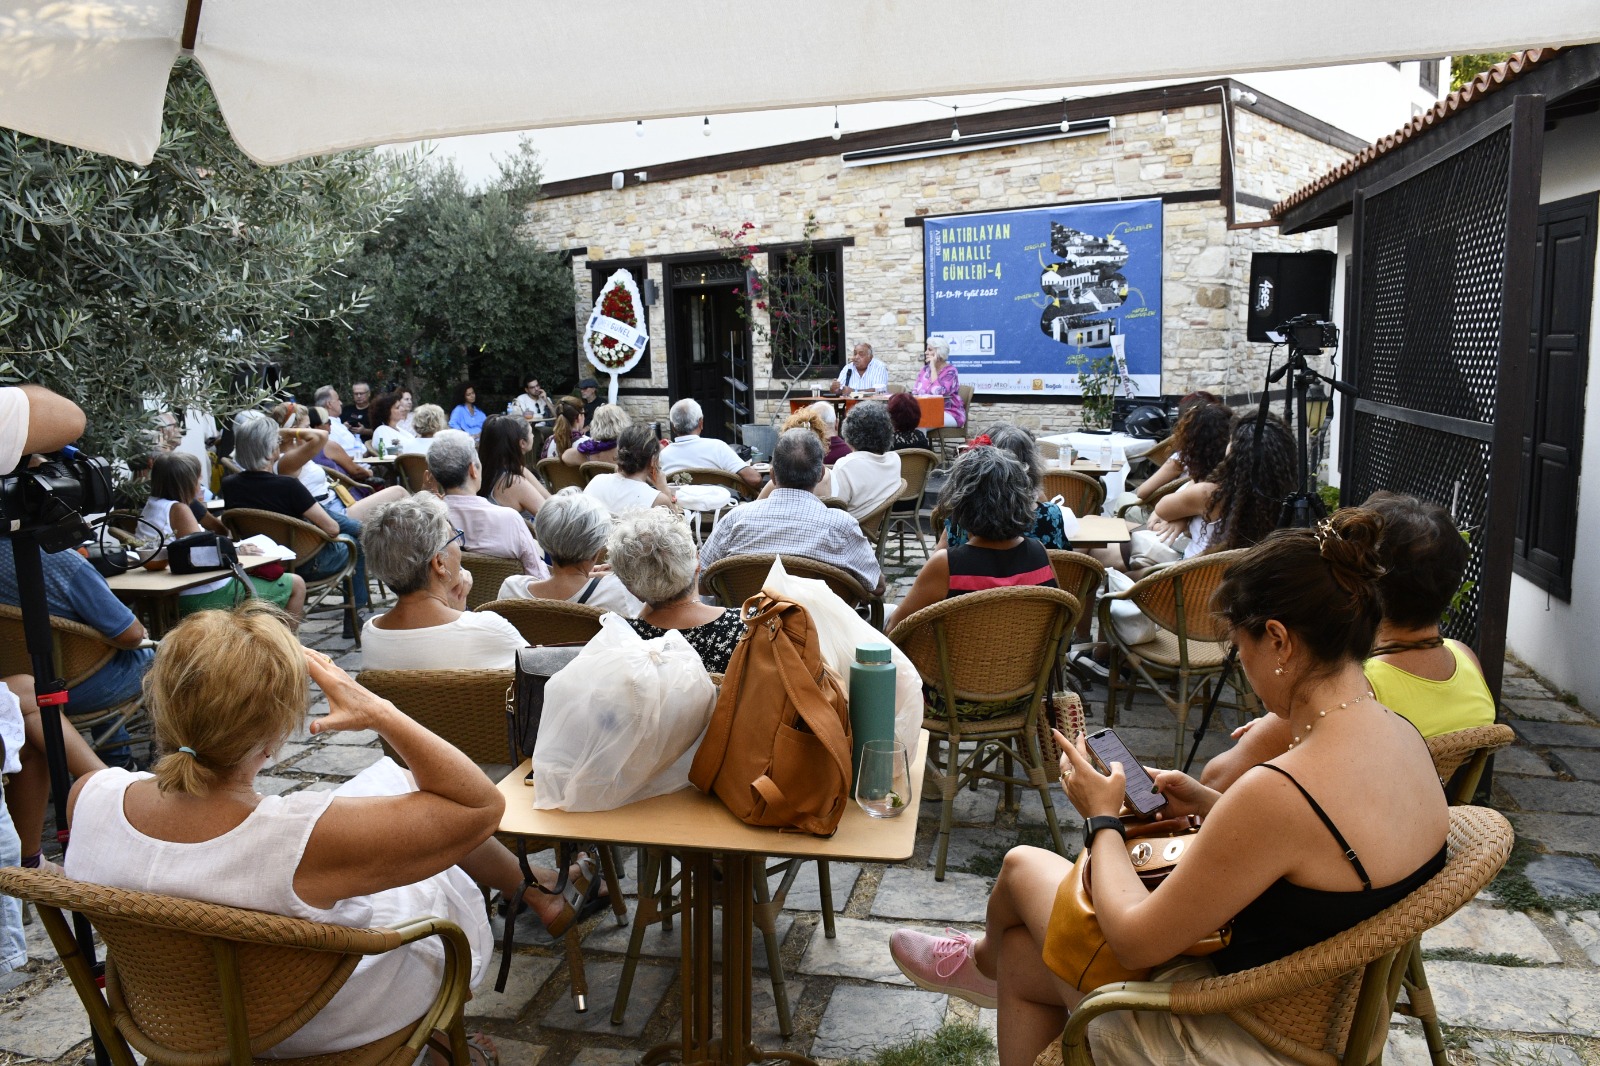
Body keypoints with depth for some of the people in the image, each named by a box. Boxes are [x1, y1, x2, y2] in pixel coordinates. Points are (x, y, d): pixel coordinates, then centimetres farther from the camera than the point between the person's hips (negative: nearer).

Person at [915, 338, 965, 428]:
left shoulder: (950, 372, -8)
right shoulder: (924, 370, 12)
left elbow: (938, 393, -24)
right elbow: (915, 392, 11)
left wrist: (933, 367, -17)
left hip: (949, 414, -6)